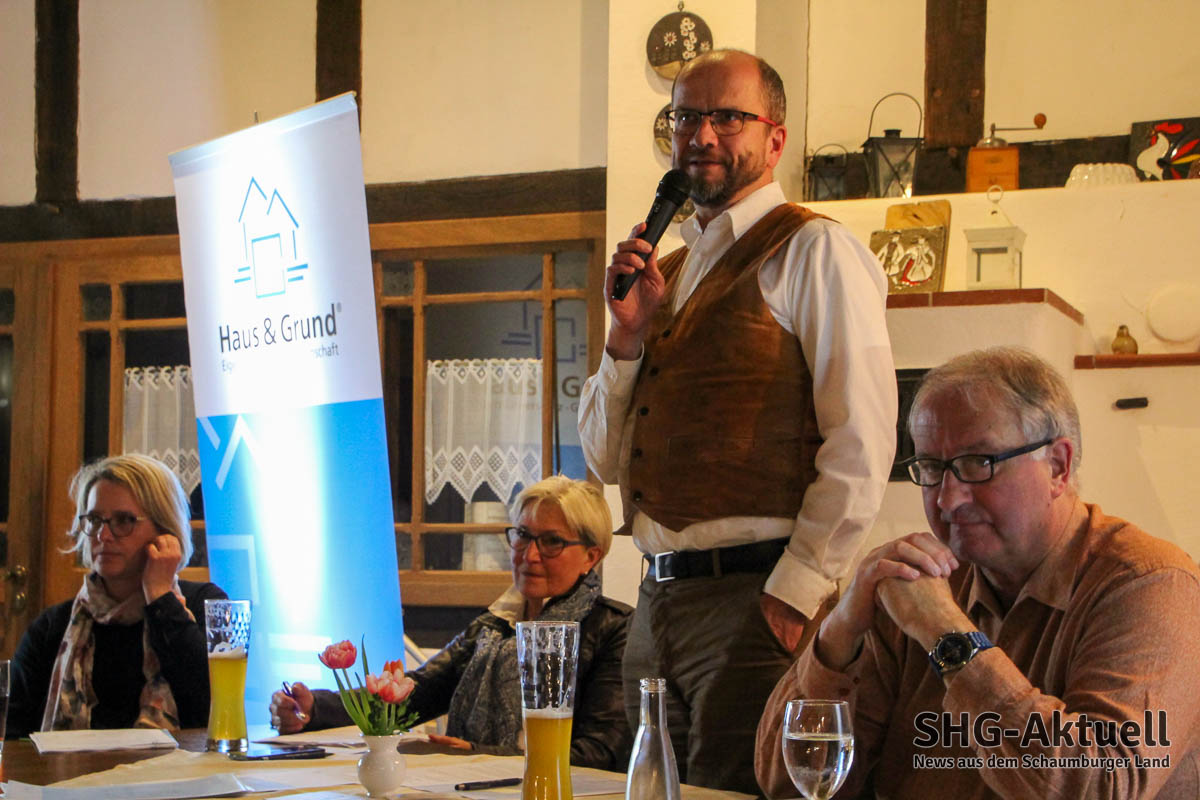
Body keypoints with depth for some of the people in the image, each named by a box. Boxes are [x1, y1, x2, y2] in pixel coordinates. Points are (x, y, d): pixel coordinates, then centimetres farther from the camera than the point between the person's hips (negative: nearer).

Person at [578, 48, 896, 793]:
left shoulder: (811, 249, -5)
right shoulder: (668, 269, 19)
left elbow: (862, 443, -13)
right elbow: (607, 459, 17)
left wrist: (797, 590, -17)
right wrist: (628, 334, 3)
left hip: (755, 598, -8)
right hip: (660, 602, 8)